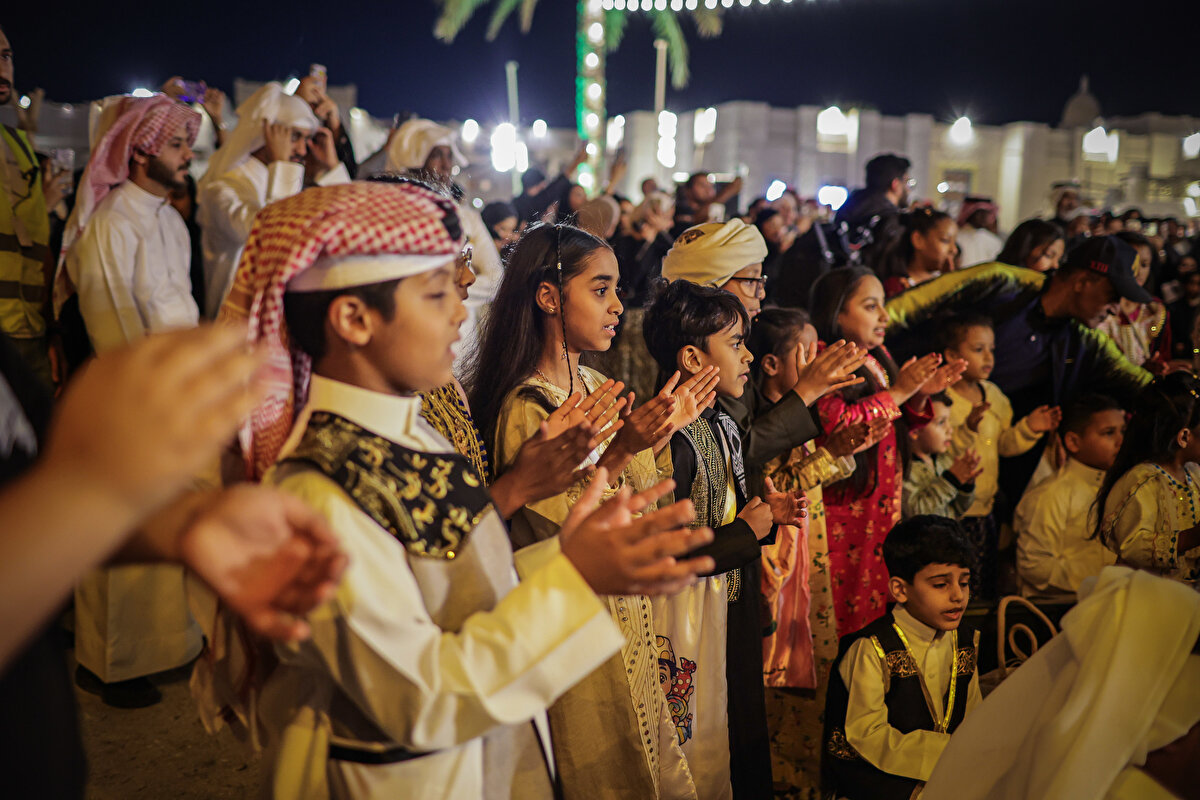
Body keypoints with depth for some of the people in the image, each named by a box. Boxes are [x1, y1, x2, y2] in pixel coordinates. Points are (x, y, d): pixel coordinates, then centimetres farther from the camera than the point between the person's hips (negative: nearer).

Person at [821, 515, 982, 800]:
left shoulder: (965, 642, 8)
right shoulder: (871, 649, -16)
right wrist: (946, 750, -23)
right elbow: (866, 734, -19)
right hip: (871, 775, -7)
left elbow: (972, 720, 14)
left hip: (941, 769, 7)